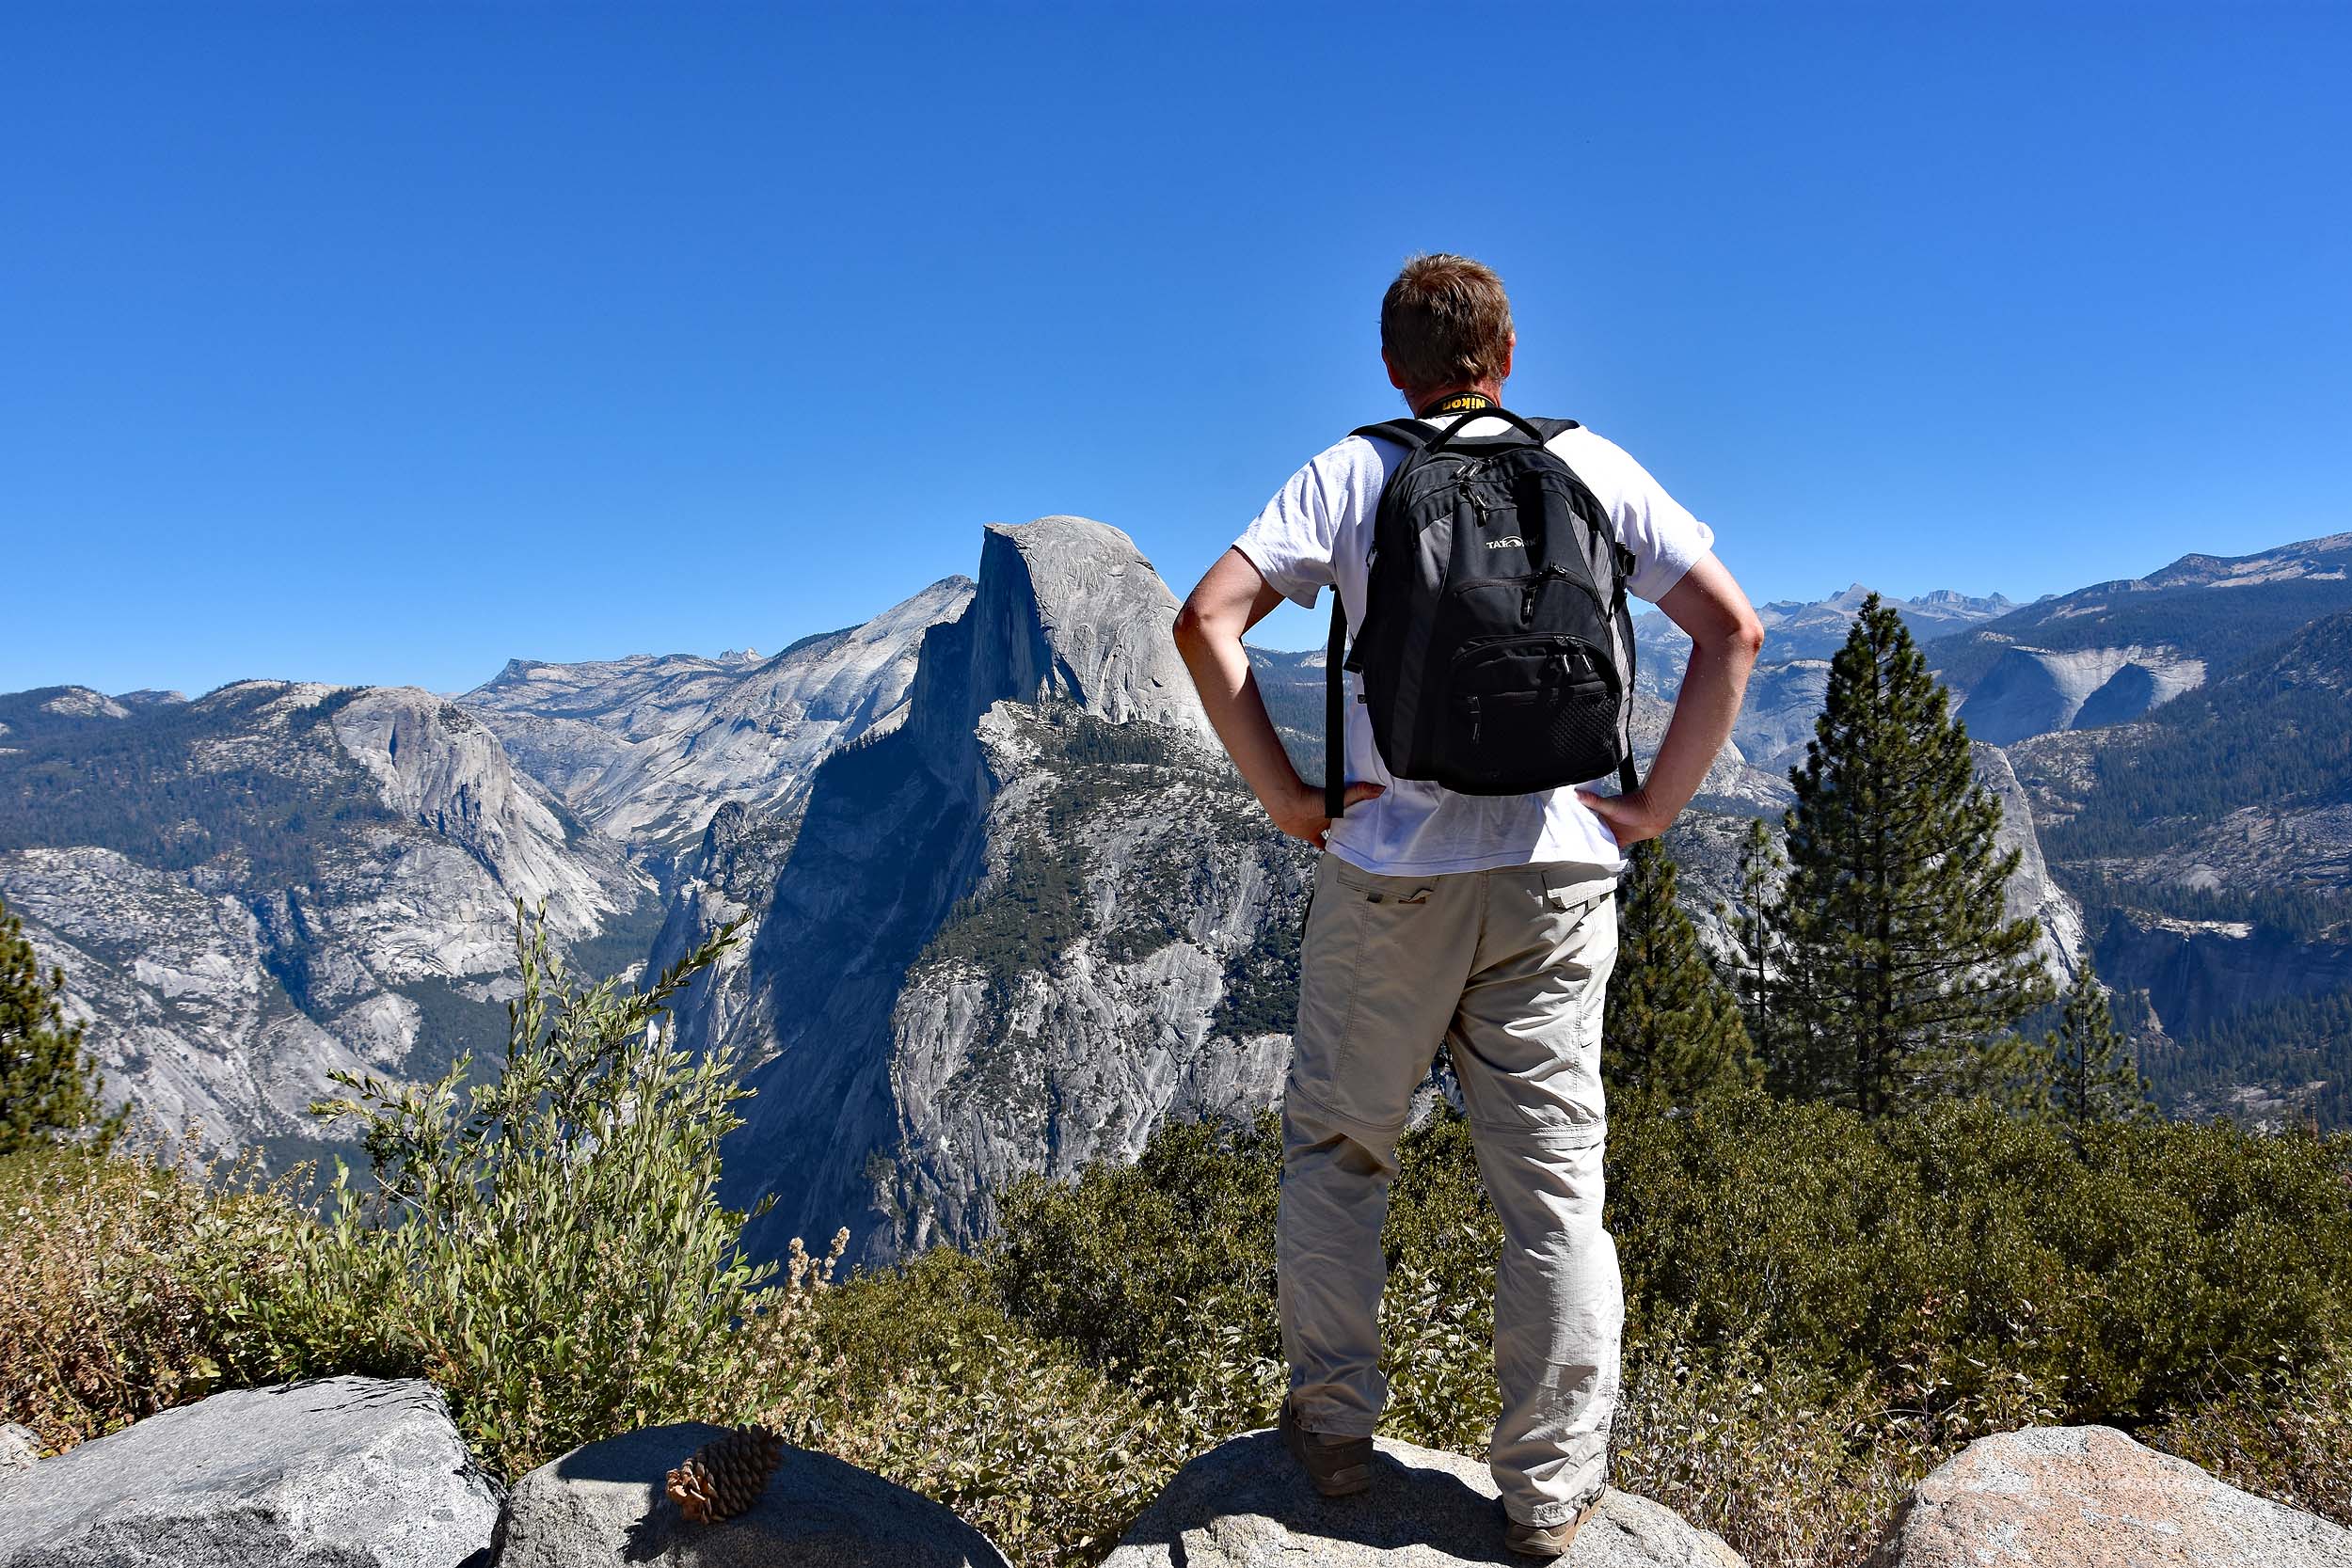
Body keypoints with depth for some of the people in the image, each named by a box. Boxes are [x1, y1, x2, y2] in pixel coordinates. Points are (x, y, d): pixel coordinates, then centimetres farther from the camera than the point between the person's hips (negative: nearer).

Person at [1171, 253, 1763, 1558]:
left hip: (1390, 869, -1)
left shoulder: (1349, 475, 2)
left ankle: (1333, 1424, 24)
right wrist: (1653, 804, 3)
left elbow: (1206, 621, -9)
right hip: (1556, 869, 2)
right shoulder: (1595, 468, 7)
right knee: (1554, 1177, 10)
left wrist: (1284, 794, -5)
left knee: (1336, 1148, 17)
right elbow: (1732, 628, 2)